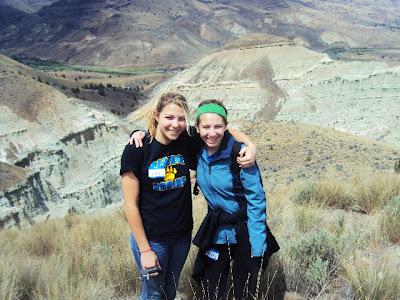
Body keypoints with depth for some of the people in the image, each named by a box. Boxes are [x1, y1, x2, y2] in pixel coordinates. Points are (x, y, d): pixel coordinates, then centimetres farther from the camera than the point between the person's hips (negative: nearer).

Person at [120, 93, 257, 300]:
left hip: (182, 235, 4)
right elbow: (130, 204, -15)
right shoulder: (137, 150, -18)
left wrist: (250, 147, -18)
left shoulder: (188, 143, -9)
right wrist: (145, 250, -13)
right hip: (150, 237, -3)